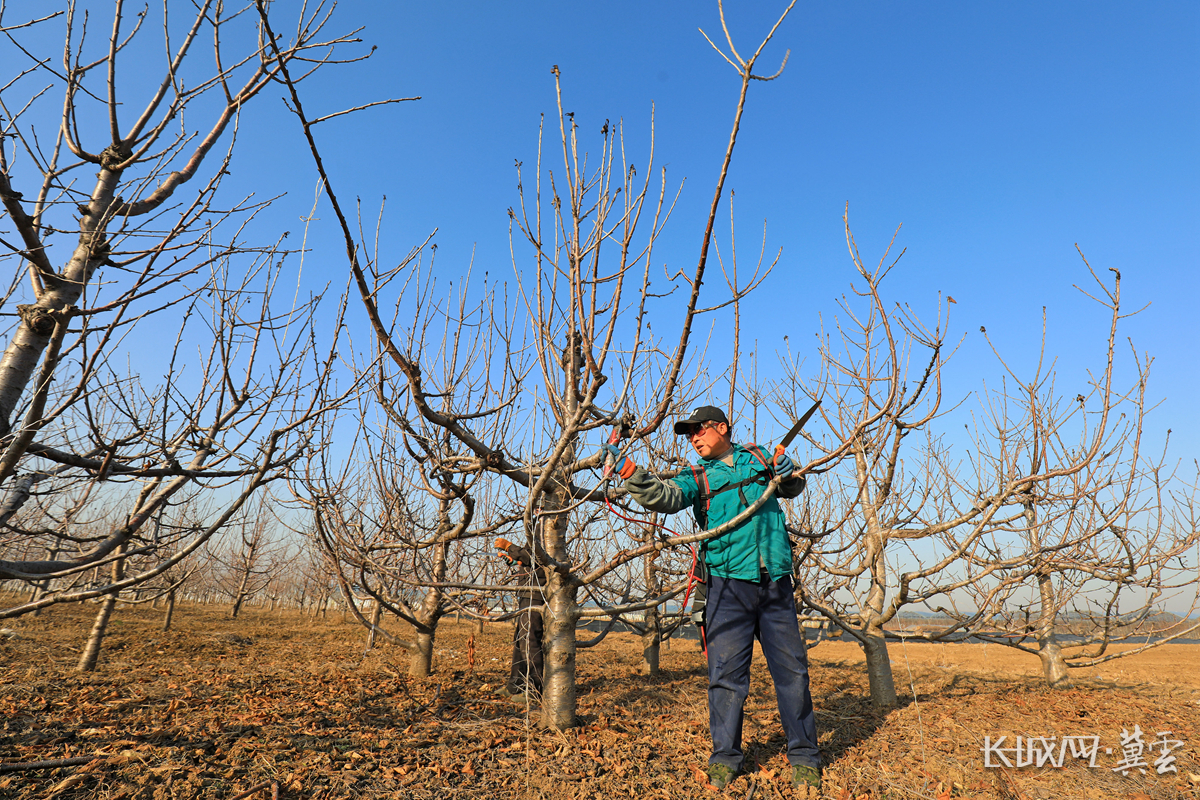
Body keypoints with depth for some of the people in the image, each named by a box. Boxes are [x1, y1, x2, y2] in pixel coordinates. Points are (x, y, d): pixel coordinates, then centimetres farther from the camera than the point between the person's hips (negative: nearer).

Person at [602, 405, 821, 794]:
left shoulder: (758, 455, 14)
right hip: (729, 584, -1)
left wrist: (789, 473, 5)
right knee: (726, 672, 0)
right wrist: (627, 470, -28)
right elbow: (663, 496, -13)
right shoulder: (697, 478, 7)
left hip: (776, 585, 2)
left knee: (792, 670, 7)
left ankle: (803, 756, 23)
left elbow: (791, 489, 29)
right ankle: (725, 756, 16)